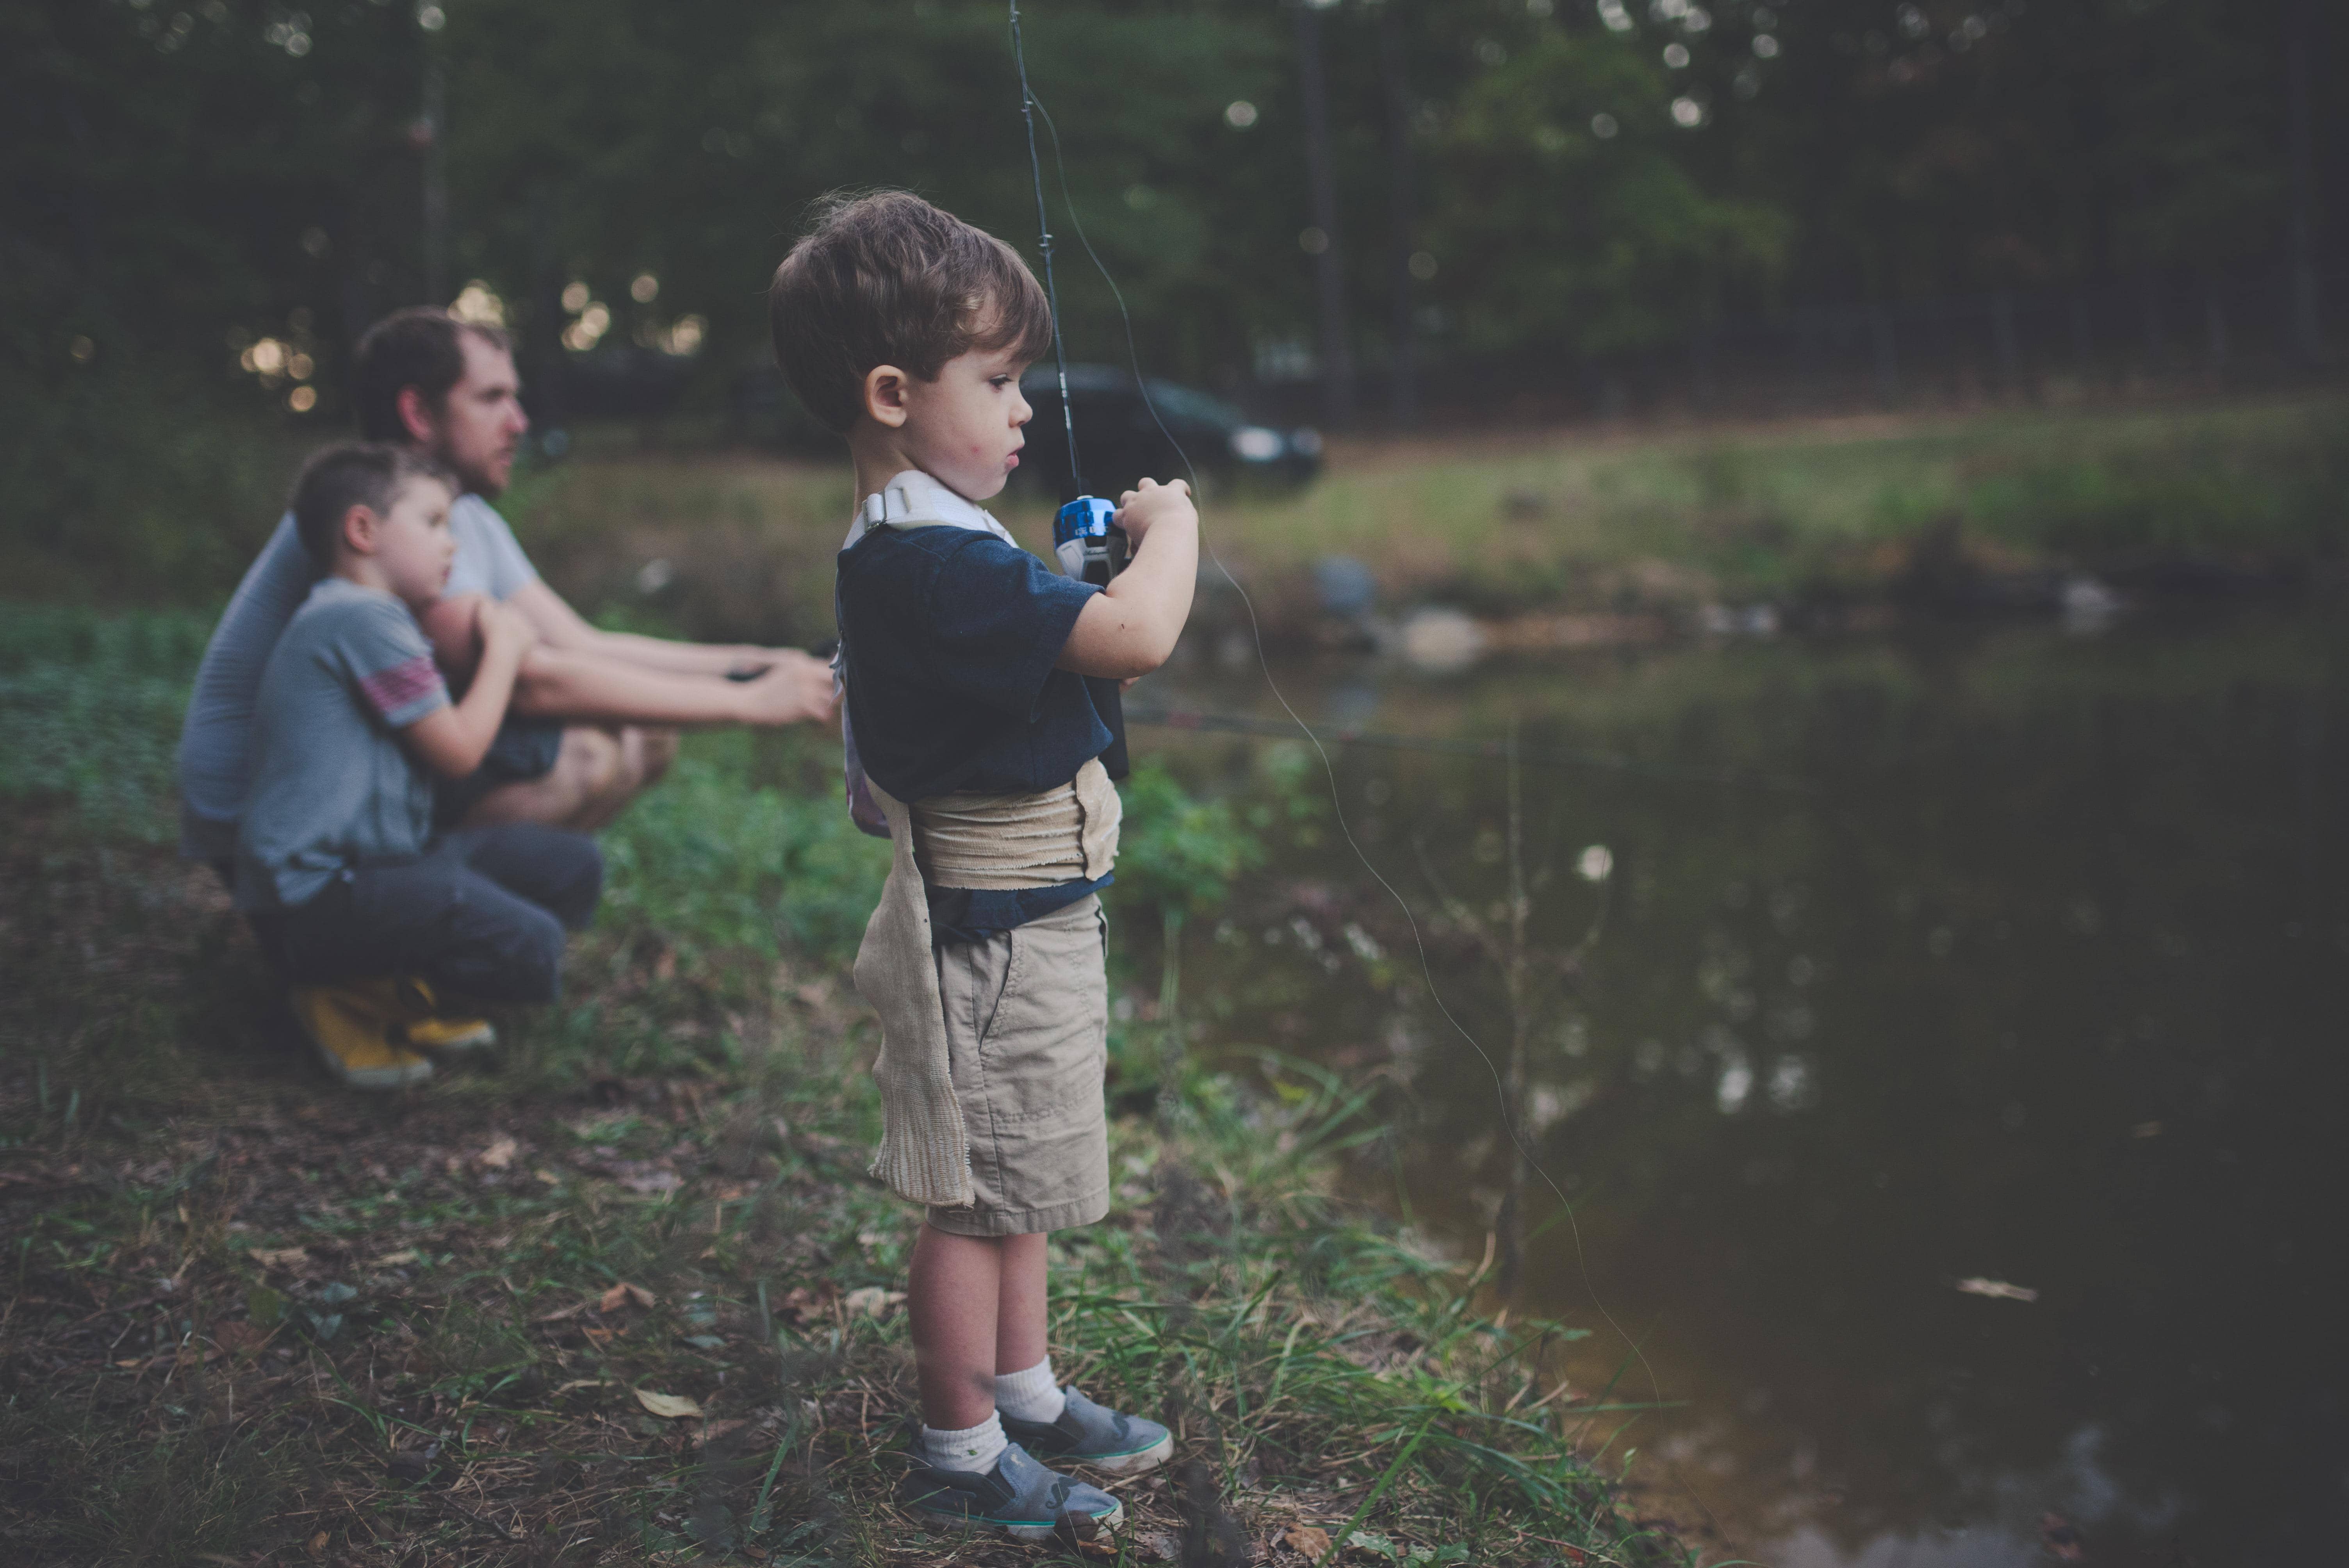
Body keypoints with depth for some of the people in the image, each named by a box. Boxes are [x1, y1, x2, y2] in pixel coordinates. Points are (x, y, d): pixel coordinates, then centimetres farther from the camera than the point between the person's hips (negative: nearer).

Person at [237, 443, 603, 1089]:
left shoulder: (366, 618, 21)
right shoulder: (363, 618, -15)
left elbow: (444, 739, 23)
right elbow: (458, 750, -13)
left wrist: (504, 641, 15)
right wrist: (503, 648, 1)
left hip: (380, 859, 11)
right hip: (315, 899, -11)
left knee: (574, 867, 7)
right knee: (529, 951, -26)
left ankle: (401, 985, 6)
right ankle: (349, 995, -4)